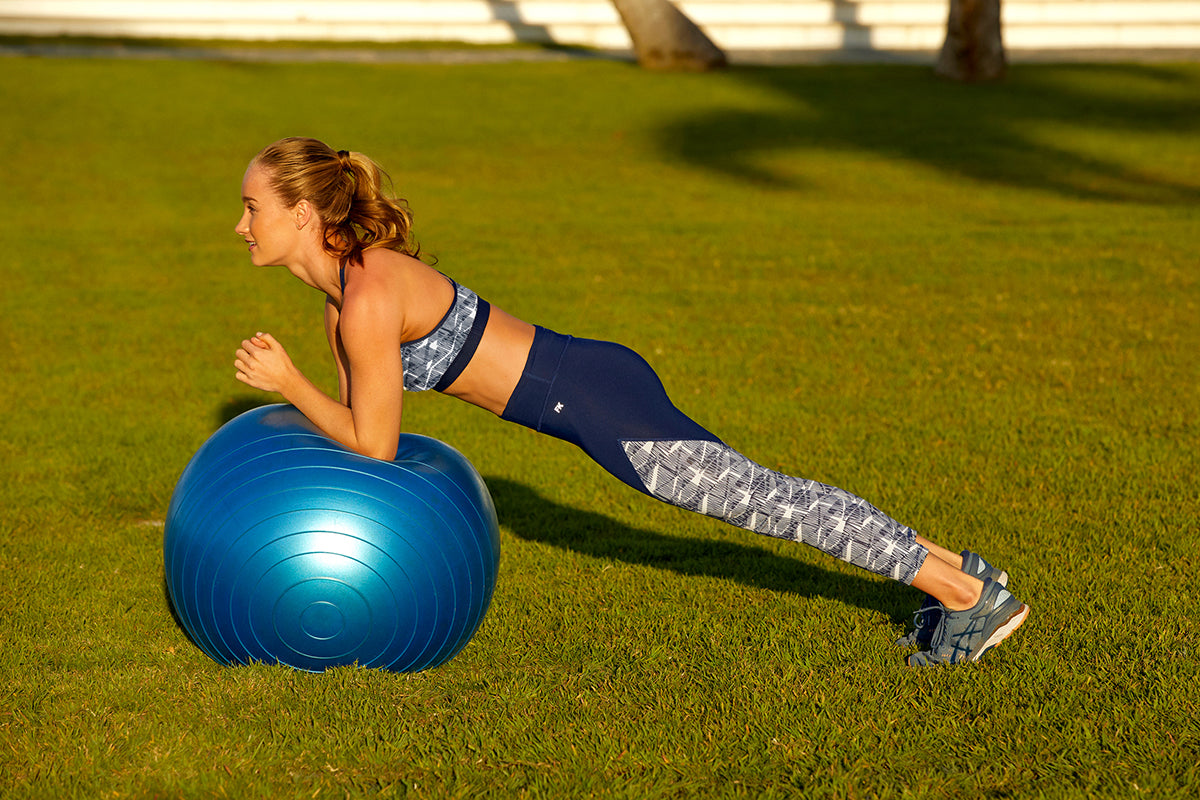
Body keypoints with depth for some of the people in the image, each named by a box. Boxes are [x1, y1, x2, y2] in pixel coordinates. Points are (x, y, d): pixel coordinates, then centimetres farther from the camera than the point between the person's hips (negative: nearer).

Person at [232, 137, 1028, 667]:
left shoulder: (371, 297, -21)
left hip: (593, 398, -9)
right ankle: (948, 569, 25)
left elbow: (375, 443, -17)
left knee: (760, 497, -1)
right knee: (758, 497, 15)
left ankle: (974, 589, 9)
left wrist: (287, 381, -12)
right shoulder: (339, 289, 8)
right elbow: (355, 417, 19)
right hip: (581, 387, 9)